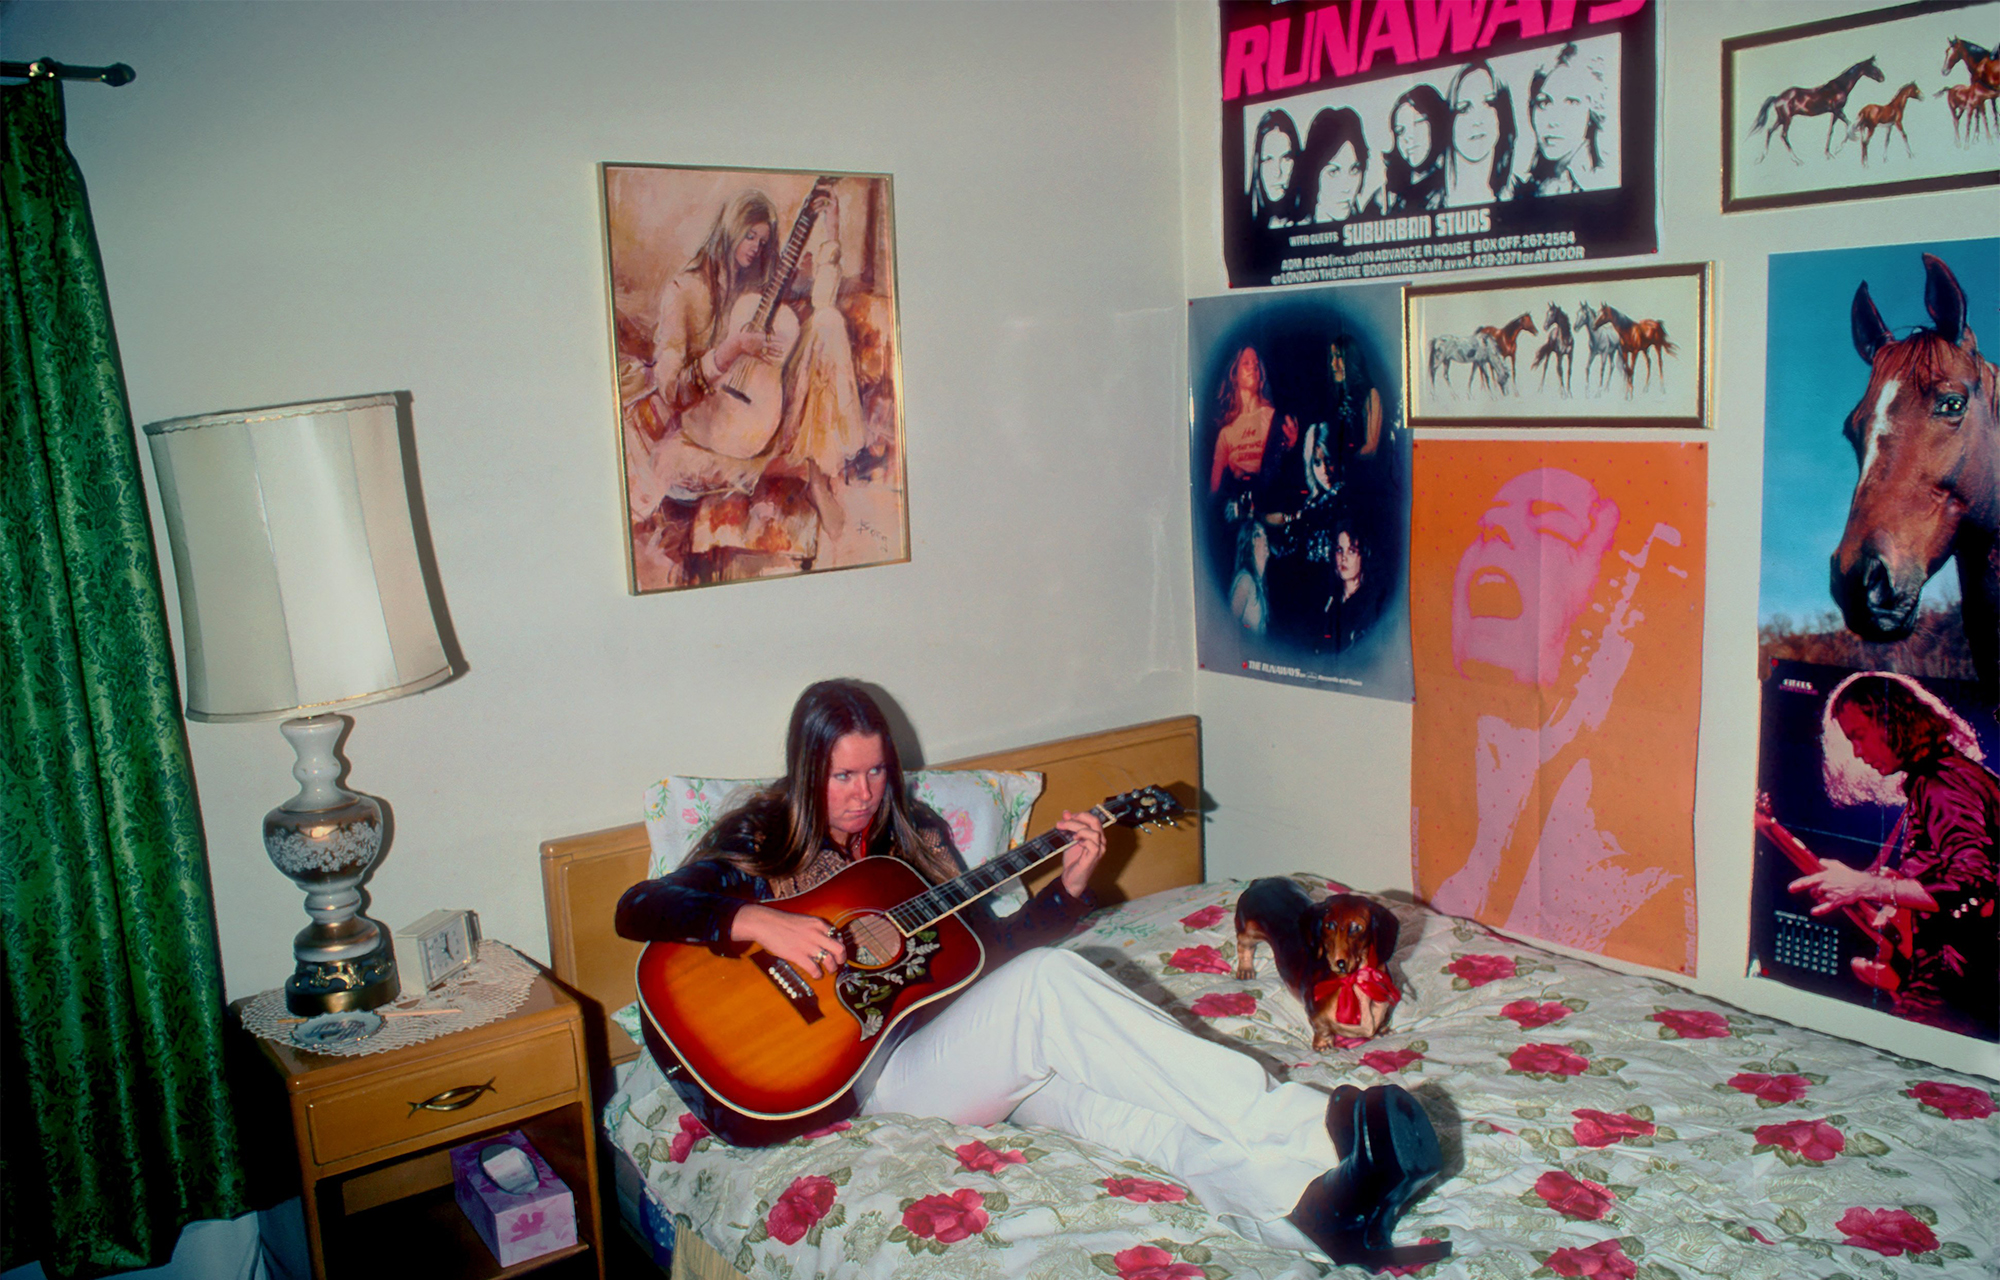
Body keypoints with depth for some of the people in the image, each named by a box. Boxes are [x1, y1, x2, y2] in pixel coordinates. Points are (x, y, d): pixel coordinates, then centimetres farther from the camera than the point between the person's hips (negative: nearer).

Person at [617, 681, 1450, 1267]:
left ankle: (1307, 1203, -54)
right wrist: (756, 922, -24)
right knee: (1047, 988, -33)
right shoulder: (757, 840, 5)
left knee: (1078, 1091, -30)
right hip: (864, 1065, -5)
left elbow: (989, 949, 17)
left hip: (963, 1049, 5)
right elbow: (636, 909, -9)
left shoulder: (911, 831, 18)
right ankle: (1312, 1130, -43)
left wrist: (1068, 886, 2)